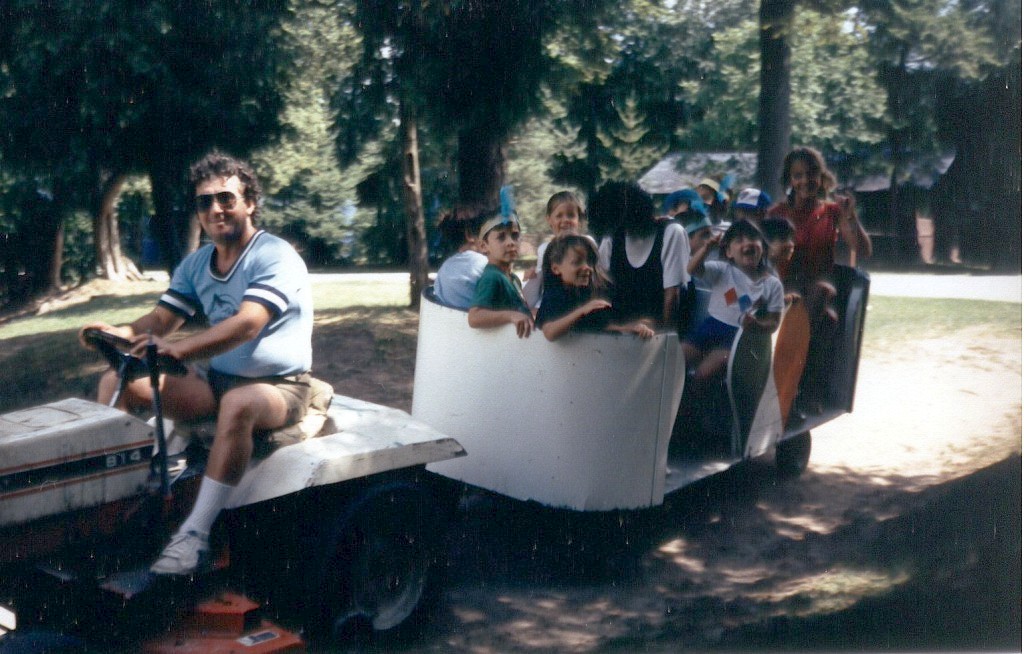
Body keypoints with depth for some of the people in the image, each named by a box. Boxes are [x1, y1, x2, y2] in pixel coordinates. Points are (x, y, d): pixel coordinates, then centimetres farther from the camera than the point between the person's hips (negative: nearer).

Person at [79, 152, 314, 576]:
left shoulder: (275, 257, -16)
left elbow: (247, 323, -31)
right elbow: (161, 320, 4)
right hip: (215, 380, 8)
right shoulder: (195, 264, 8)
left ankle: (194, 539, -38)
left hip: (277, 386, -7)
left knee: (238, 404, -41)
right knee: (117, 383, -3)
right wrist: (123, 333, -19)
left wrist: (178, 349, -45)